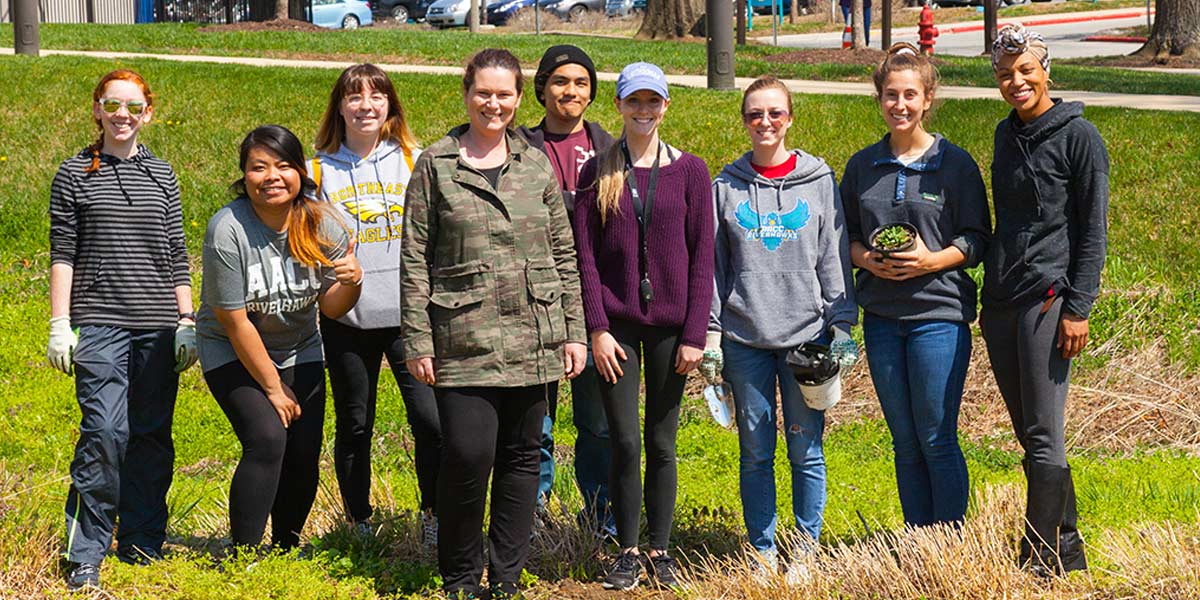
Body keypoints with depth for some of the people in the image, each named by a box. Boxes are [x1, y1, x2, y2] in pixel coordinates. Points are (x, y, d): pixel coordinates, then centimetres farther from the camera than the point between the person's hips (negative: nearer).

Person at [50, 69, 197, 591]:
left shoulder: (162, 175, 12)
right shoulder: (75, 174, 4)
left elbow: (177, 256, 13)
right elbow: (62, 255, 2)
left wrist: (187, 323, 8)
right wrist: (60, 324, -5)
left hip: (157, 328, 3)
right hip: (98, 324, -3)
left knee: (152, 435, 5)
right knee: (105, 430, -13)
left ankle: (144, 545, 18)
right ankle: (85, 553, -4)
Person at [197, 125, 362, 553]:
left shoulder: (322, 225, -13)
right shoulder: (228, 230, -25)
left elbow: (331, 308, -3)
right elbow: (235, 321, -20)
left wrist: (350, 282, -26)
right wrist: (273, 388, -14)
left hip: (299, 350, 4)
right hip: (233, 353, -4)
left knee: (304, 454, -3)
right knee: (267, 439, -22)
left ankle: (286, 549, 20)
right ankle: (243, 555, -10)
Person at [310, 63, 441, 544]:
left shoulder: (415, 162, 4)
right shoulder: (319, 170, 5)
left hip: (410, 315, -1)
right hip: (347, 321, 1)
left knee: (432, 422, -10)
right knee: (354, 427, 10)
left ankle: (433, 516, 8)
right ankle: (359, 524, 25)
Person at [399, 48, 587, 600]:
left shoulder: (537, 166, 9)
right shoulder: (435, 165, 2)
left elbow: (564, 254, 11)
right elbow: (414, 259, 0)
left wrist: (574, 331, 6)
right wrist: (417, 342, -5)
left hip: (532, 340, 3)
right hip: (464, 341, -3)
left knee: (521, 456, 7)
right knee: (468, 454, -10)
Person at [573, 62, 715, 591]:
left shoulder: (689, 170, 3)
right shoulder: (597, 172, 3)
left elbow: (702, 256, 1)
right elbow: (586, 255, 1)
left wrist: (694, 333, -4)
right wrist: (597, 328, -7)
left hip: (669, 324, 0)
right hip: (616, 324, 0)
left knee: (661, 443, 6)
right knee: (625, 442, -1)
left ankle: (660, 549, 18)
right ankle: (627, 551, 12)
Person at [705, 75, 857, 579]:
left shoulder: (820, 181, 4)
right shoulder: (725, 187, 6)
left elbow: (835, 258, 4)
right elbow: (712, 265, 8)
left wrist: (842, 326, -1)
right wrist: (710, 335, 3)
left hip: (806, 333, -1)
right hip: (745, 338, 1)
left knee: (806, 447, 3)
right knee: (756, 451, 6)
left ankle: (807, 548, 15)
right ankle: (763, 550, 16)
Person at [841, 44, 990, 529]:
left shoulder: (955, 164, -2)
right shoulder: (862, 165, 9)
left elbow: (977, 239, -1)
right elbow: (847, 234, 14)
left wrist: (931, 260, -17)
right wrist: (867, 260, -7)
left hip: (939, 312, -4)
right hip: (881, 316, 4)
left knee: (937, 439, -2)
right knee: (905, 442, 10)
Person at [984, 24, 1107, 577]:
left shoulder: (1078, 136, -5)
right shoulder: (1006, 135, 15)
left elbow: (1093, 232, -7)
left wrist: (1078, 309, -13)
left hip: (1048, 299, -7)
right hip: (1000, 303, 7)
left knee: (1043, 437, -7)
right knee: (1030, 436, 11)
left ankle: (1042, 561, -1)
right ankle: (1068, 547, 22)